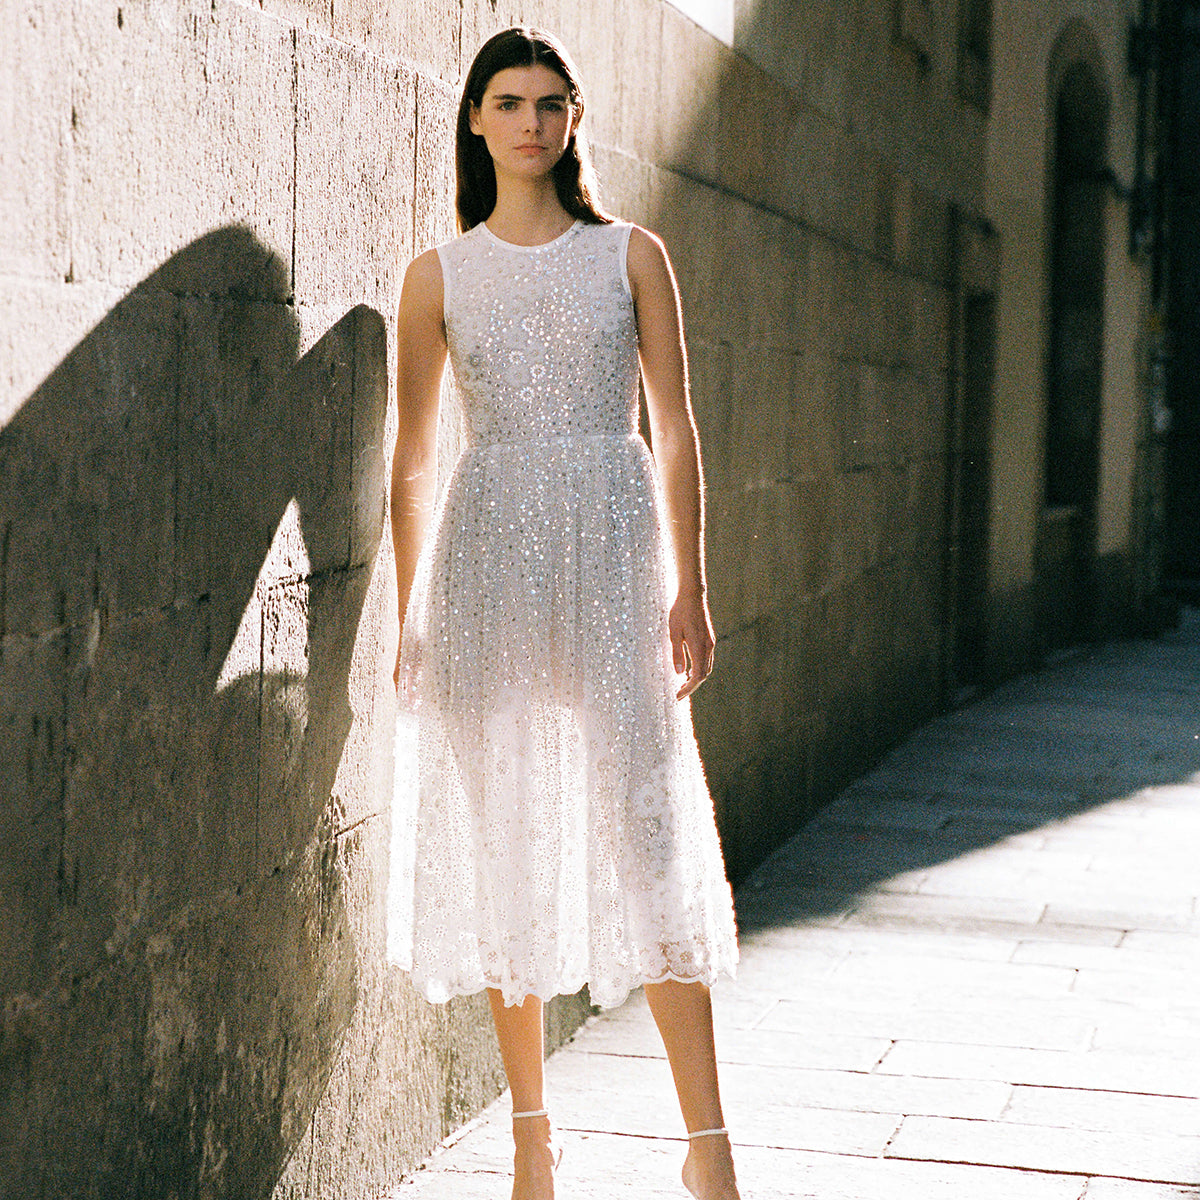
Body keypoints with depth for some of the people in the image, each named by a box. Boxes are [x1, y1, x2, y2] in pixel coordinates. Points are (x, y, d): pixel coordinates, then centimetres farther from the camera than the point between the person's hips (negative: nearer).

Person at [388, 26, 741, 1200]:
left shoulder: (631, 256, 6)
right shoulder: (439, 274, 7)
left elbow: (674, 429, 5)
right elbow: (411, 455, 10)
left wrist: (689, 588, -1)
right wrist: (410, 615, 6)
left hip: (612, 551, -1)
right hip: (488, 558, 1)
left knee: (648, 830, -7)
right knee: (505, 837, 3)